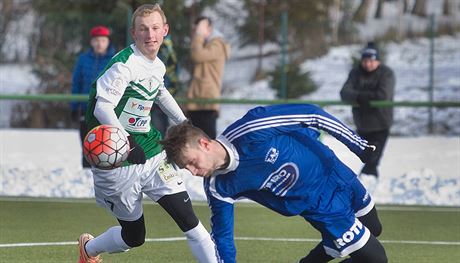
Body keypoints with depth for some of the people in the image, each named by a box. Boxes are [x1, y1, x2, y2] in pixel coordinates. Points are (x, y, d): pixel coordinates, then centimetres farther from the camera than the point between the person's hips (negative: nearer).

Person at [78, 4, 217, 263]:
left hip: (153, 156, 6)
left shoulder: (158, 66, 7)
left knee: (187, 217, -8)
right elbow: (102, 107, -28)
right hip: (118, 164, -6)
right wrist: (126, 142, -42)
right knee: (134, 236, 8)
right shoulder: (124, 64, -18)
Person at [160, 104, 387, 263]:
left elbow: (312, 115, -21)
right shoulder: (218, 187, -21)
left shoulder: (251, 130, -33)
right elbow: (222, 236, -7)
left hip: (337, 177, 0)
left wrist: (358, 144, -12)